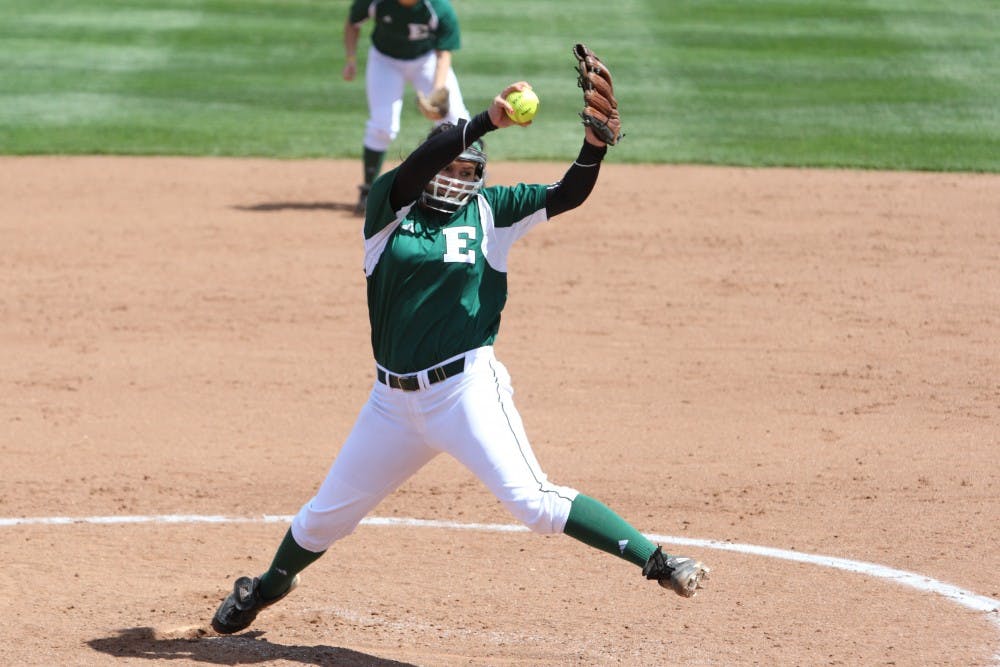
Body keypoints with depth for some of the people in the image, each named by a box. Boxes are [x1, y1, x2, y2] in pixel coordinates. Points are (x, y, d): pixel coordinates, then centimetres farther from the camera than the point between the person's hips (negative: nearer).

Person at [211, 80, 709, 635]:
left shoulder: (490, 210, 2)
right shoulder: (390, 204, 1)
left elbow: (568, 195, -9)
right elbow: (419, 165, -19)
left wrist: (594, 145, -30)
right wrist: (489, 120, -33)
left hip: (468, 387, -3)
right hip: (394, 399, 3)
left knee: (535, 503, -19)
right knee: (328, 515, 17)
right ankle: (271, 584, 44)